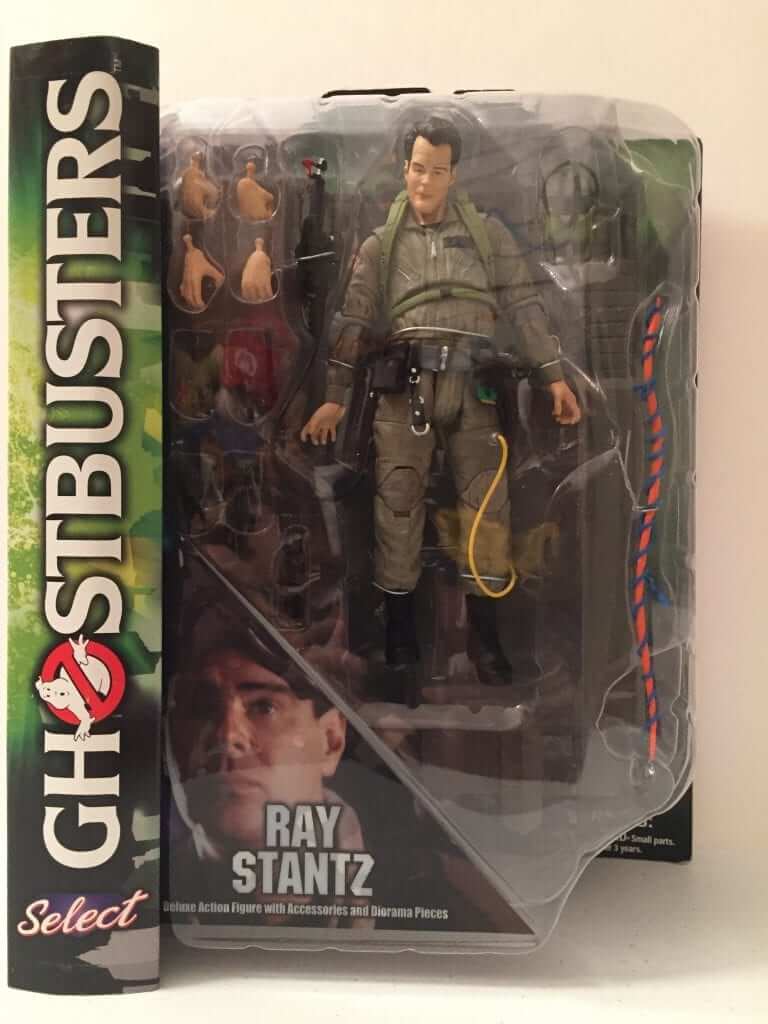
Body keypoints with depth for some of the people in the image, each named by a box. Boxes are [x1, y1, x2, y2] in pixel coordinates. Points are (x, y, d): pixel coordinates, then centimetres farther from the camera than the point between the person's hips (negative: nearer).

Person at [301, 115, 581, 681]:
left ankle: (484, 633, 11)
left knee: (487, 501, -1)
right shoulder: (382, 244, 13)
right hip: (406, 382, 0)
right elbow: (354, 321, 10)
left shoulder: (488, 232, 14)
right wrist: (335, 397, 6)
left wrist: (554, 375, 1)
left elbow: (524, 305, 9)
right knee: (398, 503, -4)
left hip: (472, 384, 1)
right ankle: (400, 629, 9)